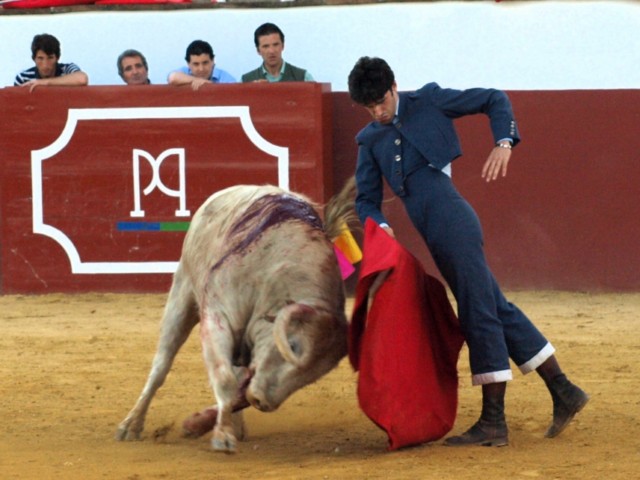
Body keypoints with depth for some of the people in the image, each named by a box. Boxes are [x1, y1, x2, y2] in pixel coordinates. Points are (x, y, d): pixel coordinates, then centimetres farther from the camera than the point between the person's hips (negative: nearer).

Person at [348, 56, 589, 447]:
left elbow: (495, 100, 8)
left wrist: (504, 143, -8)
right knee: (498, 310, 9)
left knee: (479, 315, -8)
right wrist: (379, 225, -4)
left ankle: (493, 422, -9)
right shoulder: (370, 140, 19)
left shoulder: (429, 101, 4)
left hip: (452, 221, -8)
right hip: (437, 238, 8)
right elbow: (366, 198, 17)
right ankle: (563, 392, 15)